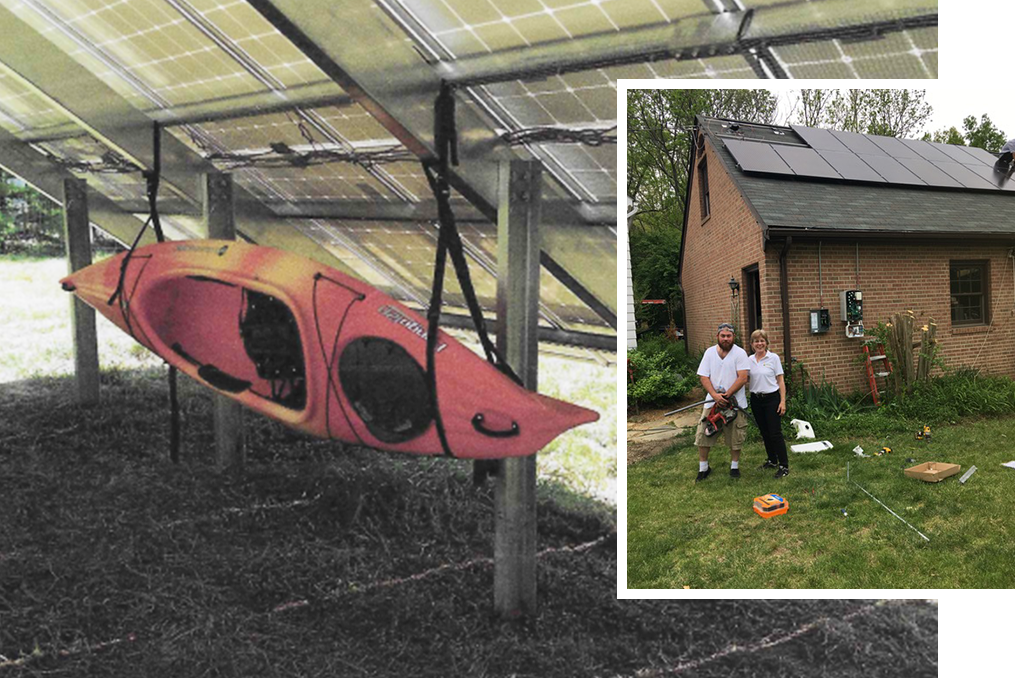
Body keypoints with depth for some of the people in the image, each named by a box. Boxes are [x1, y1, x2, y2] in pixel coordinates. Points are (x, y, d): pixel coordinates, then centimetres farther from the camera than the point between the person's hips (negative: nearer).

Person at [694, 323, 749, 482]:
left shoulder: (740, 353, -5)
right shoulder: (710, 352, 4)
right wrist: (715, 395, -16)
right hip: (712, 402, 2)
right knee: (703, 435, 1)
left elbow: (742, 378, -13)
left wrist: (726, 395, -18)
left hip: (735, 402, -2)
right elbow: (704, 377, -1)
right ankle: (703, 468, 15)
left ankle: (734, 467, 25)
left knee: (735, 438, 7)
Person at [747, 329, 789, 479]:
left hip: (771, 398, -4)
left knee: (775, 433, -7)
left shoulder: (773, 358, -5)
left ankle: (784, 466, -2)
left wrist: (783, 401, -9)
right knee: (764, 433, 13)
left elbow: (780, 381, -4)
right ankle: (772, 461, 27)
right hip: (756, 399, 5)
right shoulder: (749, 360, 5)